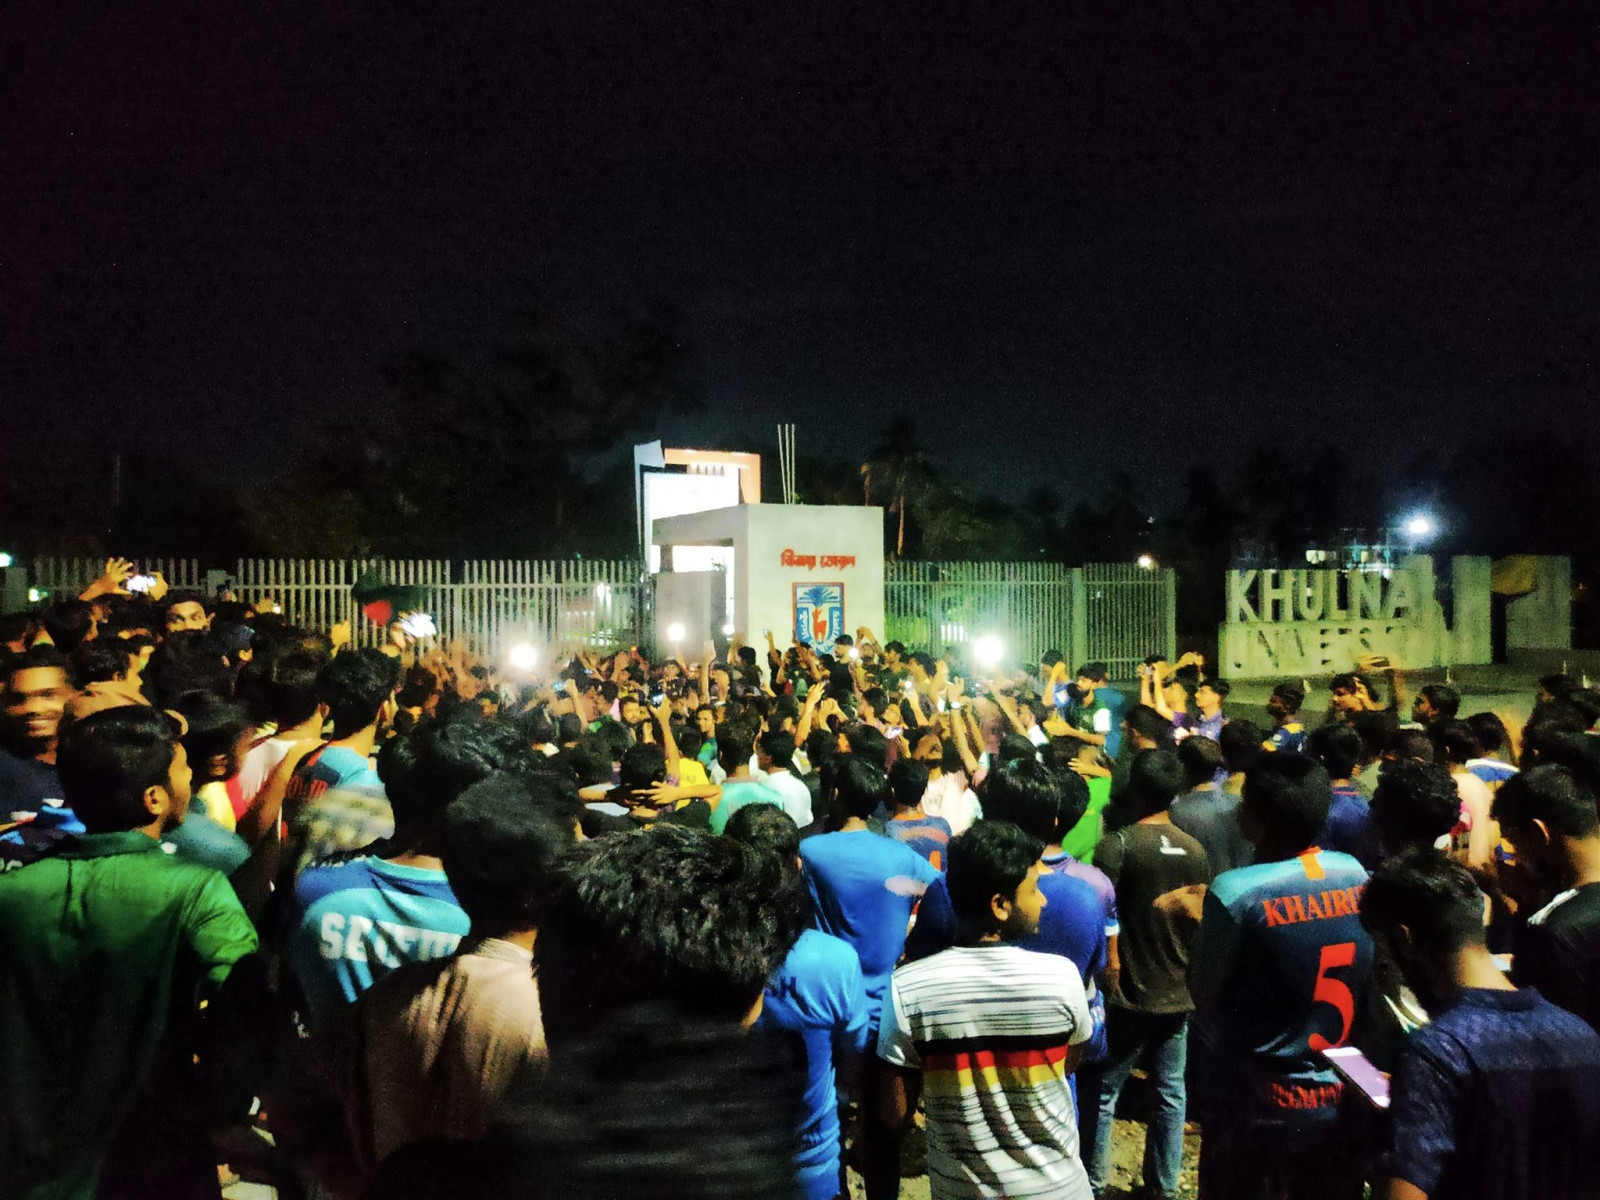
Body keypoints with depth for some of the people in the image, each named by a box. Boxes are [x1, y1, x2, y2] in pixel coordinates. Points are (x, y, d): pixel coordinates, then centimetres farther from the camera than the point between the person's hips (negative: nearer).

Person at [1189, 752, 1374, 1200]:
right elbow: (1362, 978, 7)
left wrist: (1204, 925, 2)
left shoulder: (1236, 892, -22)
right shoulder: (1356, 874, -5)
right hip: (1346, 1100, 5)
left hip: (1258, 1108, -4)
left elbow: (1204, 995, -11)